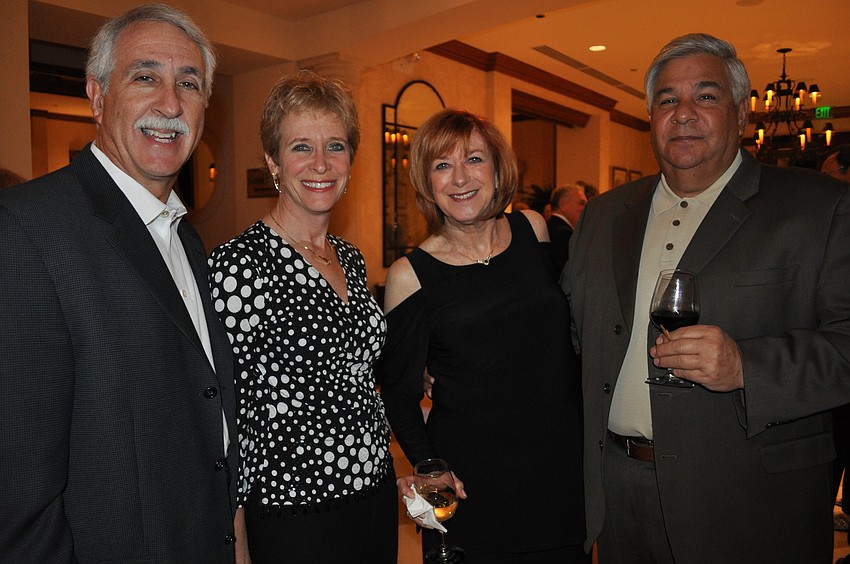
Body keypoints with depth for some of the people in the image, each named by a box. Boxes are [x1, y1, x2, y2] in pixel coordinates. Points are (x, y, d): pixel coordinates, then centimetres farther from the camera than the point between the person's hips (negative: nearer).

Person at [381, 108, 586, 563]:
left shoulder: (534, 231, 0)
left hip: (559, 474, 3)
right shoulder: (410, 275, -9)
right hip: (469, 487, -3)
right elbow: (399, 393, -3)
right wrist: (427, 466, -18)